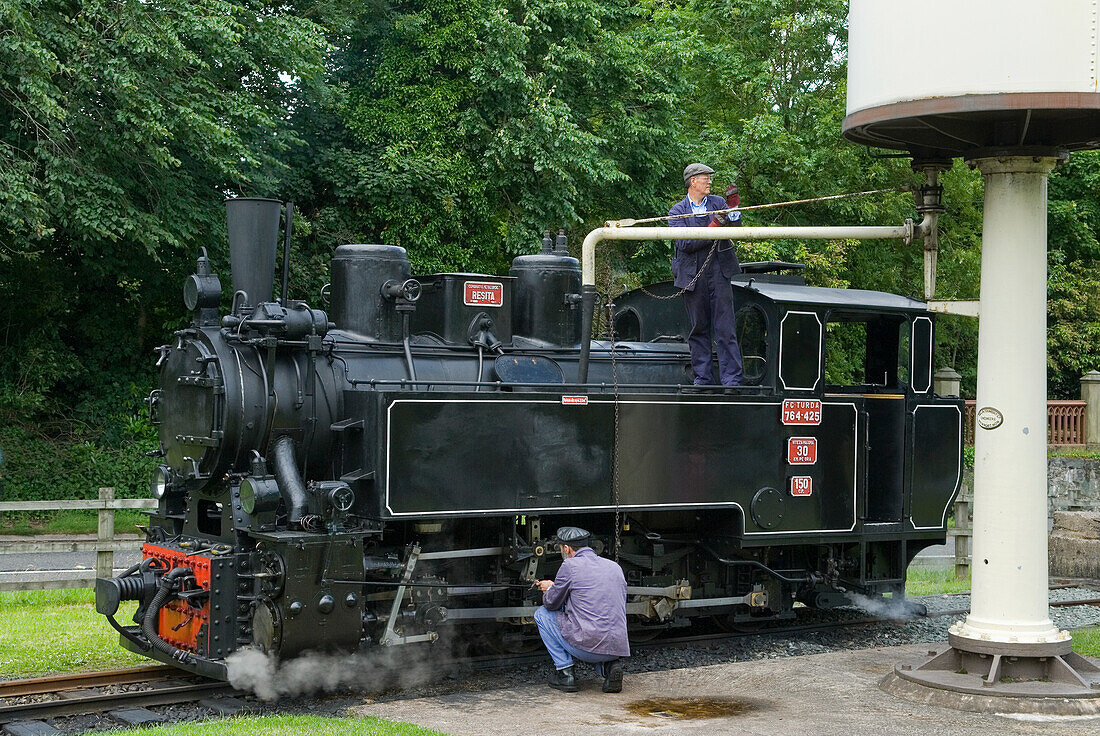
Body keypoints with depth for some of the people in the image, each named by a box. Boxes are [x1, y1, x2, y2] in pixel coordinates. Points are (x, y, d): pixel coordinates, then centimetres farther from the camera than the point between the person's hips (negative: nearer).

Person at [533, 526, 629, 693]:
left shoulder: (570, 566, -3)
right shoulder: (615, 567, 16)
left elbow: (551, 603, 6)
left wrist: (549, 589, 30)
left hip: (587, 645, -6)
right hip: (618, 647, 6)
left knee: (542, 613, 16)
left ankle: (564, 672, 11)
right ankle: (609, 666, 10)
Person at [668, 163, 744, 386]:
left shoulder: (719, 203, 10)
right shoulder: (677, 211, 3)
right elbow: (684, 244, -10)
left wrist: (733, 207, -11)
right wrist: (712, 228, -17)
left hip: (719, 273, 1)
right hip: (693, 276, 0)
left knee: (725, 329, -5)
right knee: (699, 329, 7)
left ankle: (731, 380, -4)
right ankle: (702, 378, 16)